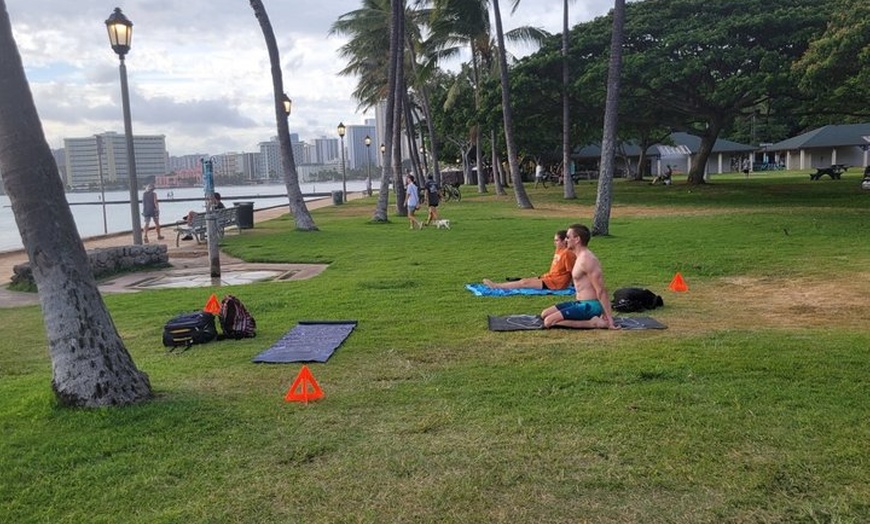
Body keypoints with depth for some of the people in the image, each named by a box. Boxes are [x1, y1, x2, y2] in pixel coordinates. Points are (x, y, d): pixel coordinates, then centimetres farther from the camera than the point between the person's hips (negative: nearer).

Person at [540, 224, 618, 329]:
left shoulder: (586, 259, -18)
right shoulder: (581, 257, 14)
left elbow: (601, 290, -21)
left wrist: (609, 318, -22)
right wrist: (605, 312, 20)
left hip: (590, 306, -10)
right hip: (581, 302, 10)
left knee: (549, 322, -19)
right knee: (545, 314, 12)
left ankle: (593, 323, -12)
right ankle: (591, 319, 6)